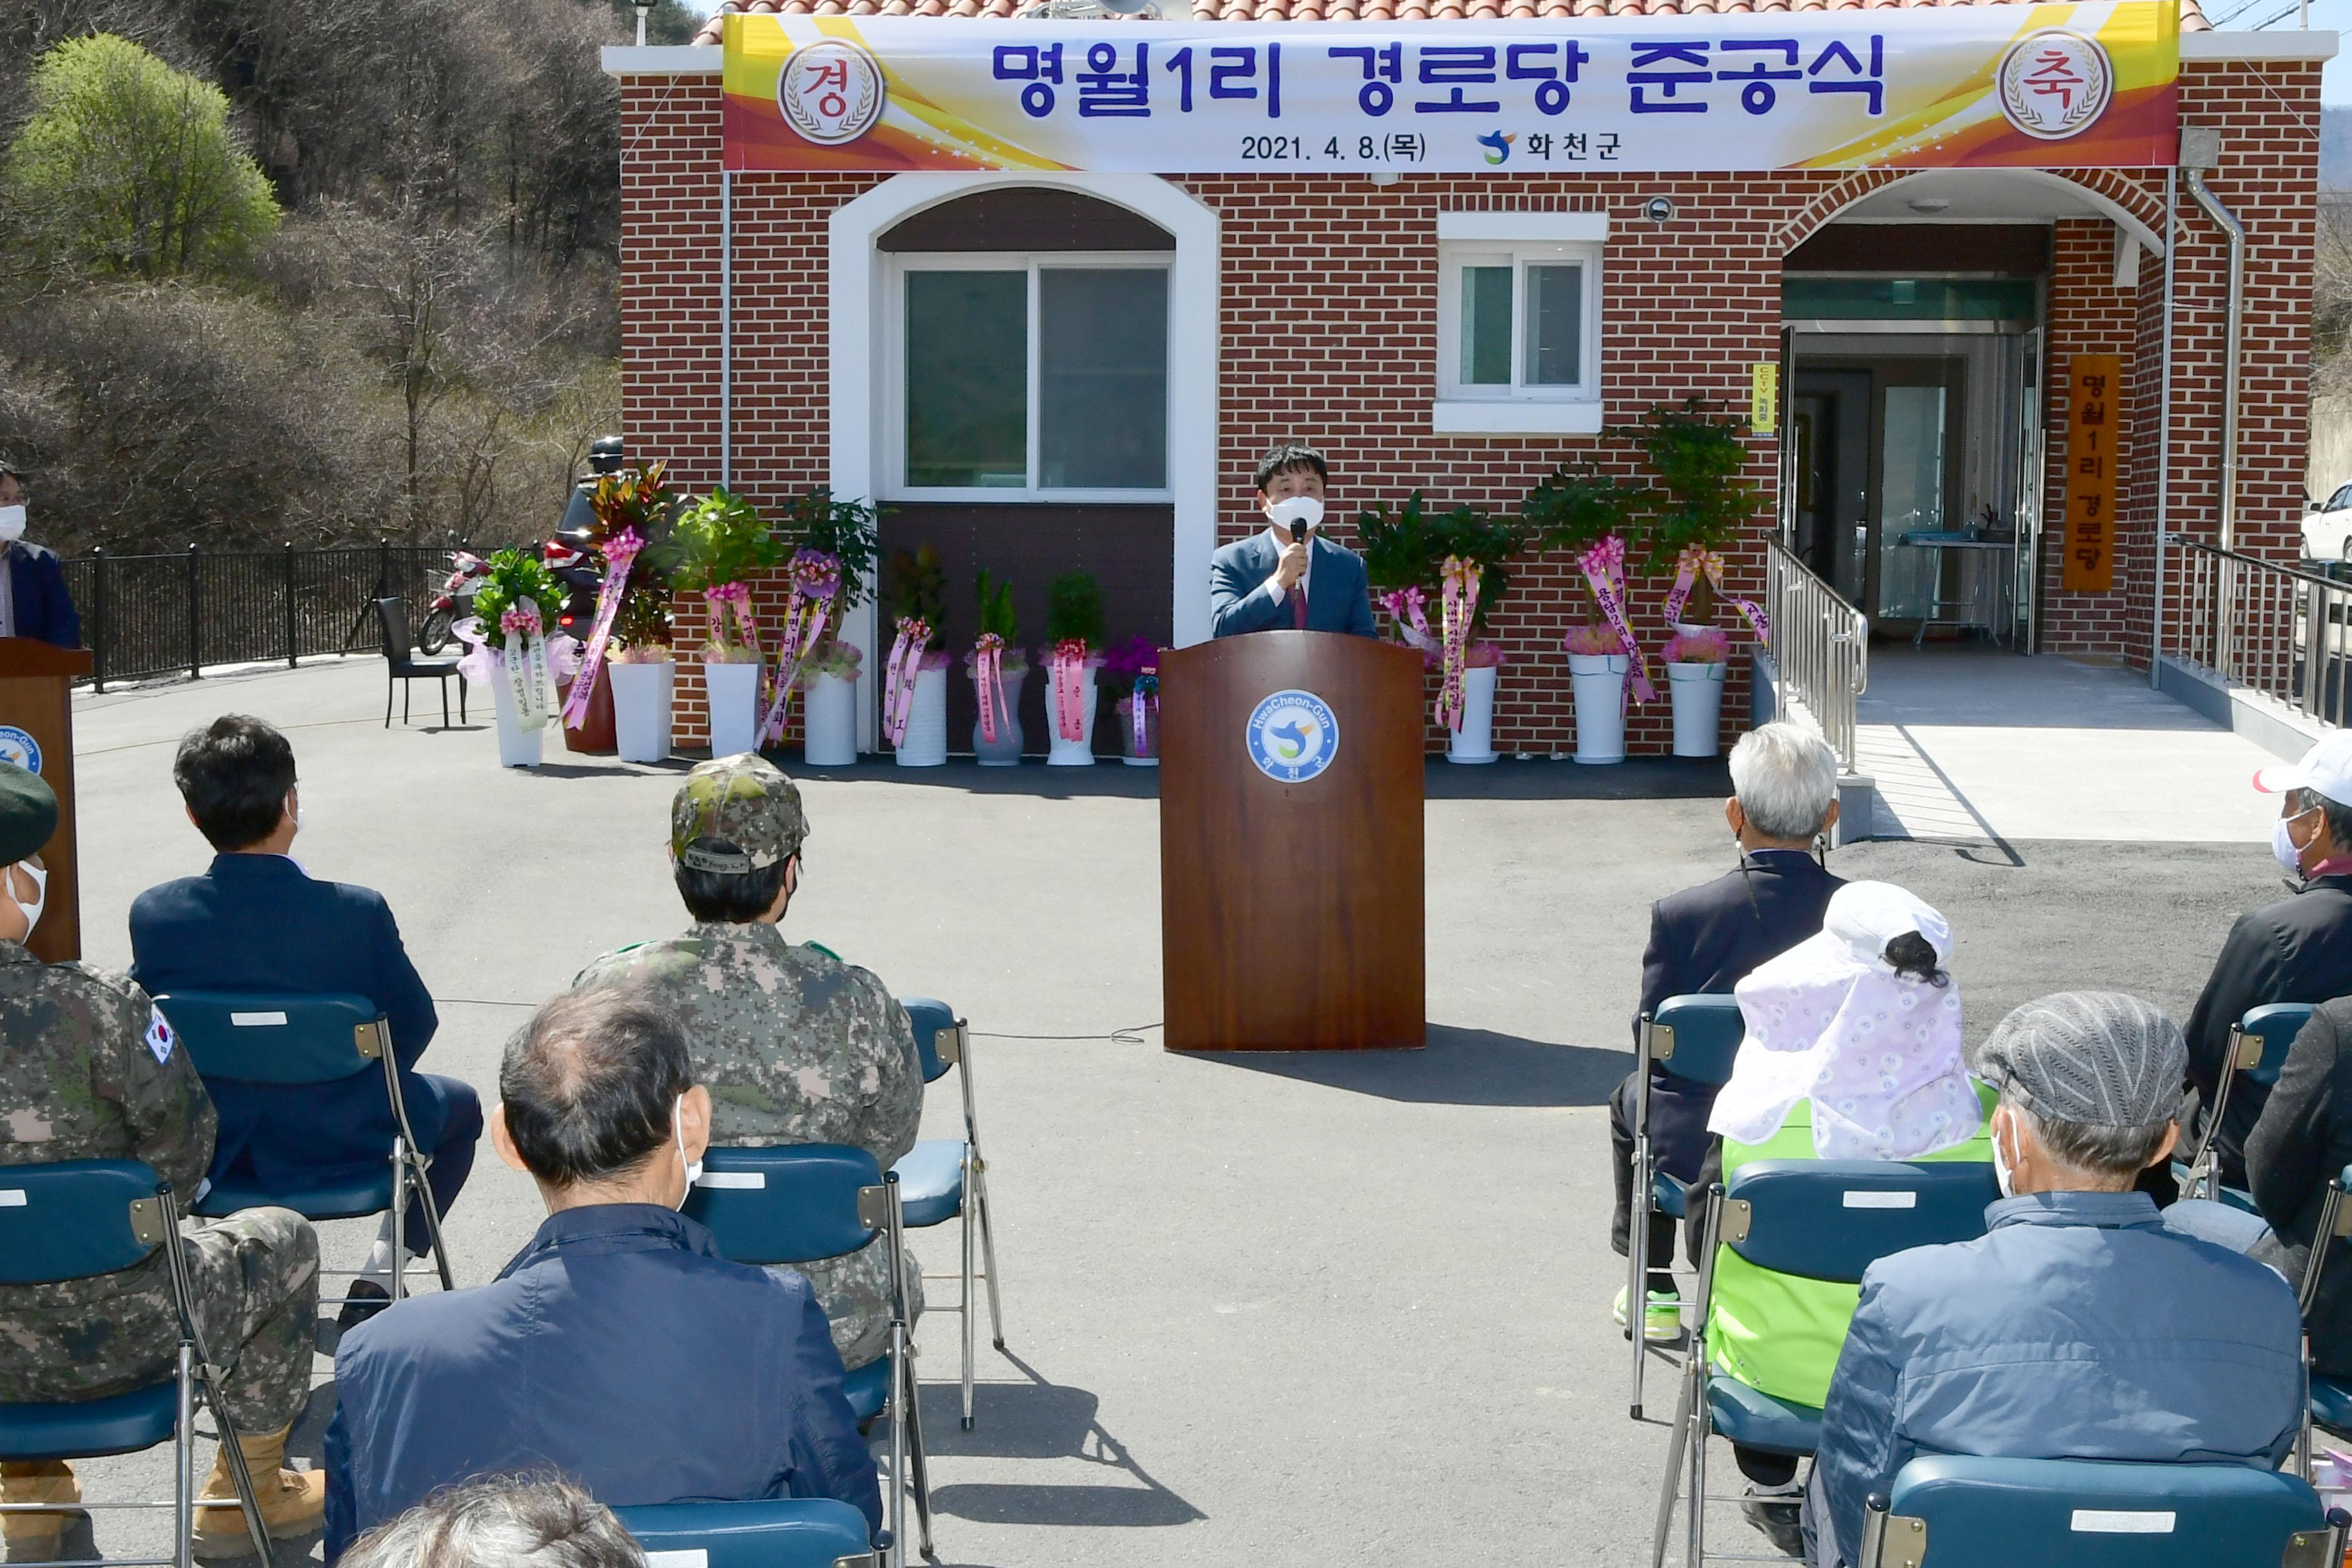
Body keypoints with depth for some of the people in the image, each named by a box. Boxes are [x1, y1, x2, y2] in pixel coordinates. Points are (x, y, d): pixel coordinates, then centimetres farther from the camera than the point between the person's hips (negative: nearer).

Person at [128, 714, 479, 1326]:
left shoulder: (155, 914, -15)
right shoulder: (357, 912, -23)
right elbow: (414, 1022, -10)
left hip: (209, 1149, 3)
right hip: (339, 1146, -3)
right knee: (460, 1106, 27)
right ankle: (378, 1282, 20)